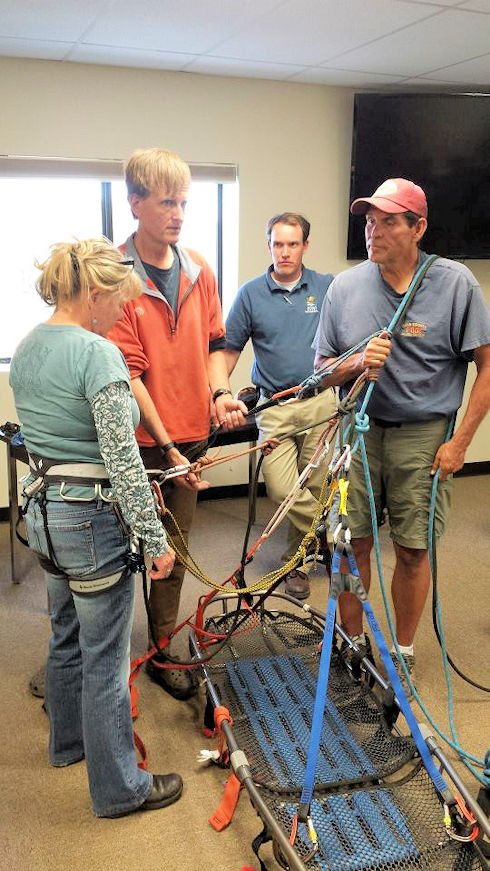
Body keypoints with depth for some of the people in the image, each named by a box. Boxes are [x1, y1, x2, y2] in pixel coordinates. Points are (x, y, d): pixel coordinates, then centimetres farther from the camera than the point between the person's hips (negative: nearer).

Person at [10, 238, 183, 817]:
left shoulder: (25, 348, 7)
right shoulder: (98, 354, -20)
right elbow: (122, 460, -22)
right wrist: (156, 540, -16)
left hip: (41, 508, 9)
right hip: (93, 515, -9)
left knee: (67, 637, 26)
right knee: (105, 658, 5)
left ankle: (68, 740, 47)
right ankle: (120, 788, 22)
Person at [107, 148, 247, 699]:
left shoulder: (198, 271, 7)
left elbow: (214, 343, 15)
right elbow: (126, 373, -14)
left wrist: (220, 390, -5)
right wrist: (166, 445, -16)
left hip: (189, 436, 5)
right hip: (136, 442, -4)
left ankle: (163, 652, 30)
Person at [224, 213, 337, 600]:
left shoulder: (329, 288, 4)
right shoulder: (251, 294, 3)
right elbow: (229, 352, 7)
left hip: (321, 403, 0)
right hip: (274, 406, 0)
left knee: (312, 488, 5)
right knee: (282, 489, -11)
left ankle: (295, 560, 26)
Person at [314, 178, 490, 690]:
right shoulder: (344, 287, 2)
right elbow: (322, 371, 7)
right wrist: (357, 364, -16)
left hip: (424, 436, -2)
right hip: (359, 431, 2)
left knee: (413, 551, 6)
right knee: (352, 543, 6)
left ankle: (403, 652, 27)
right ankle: (353, 642, 28)